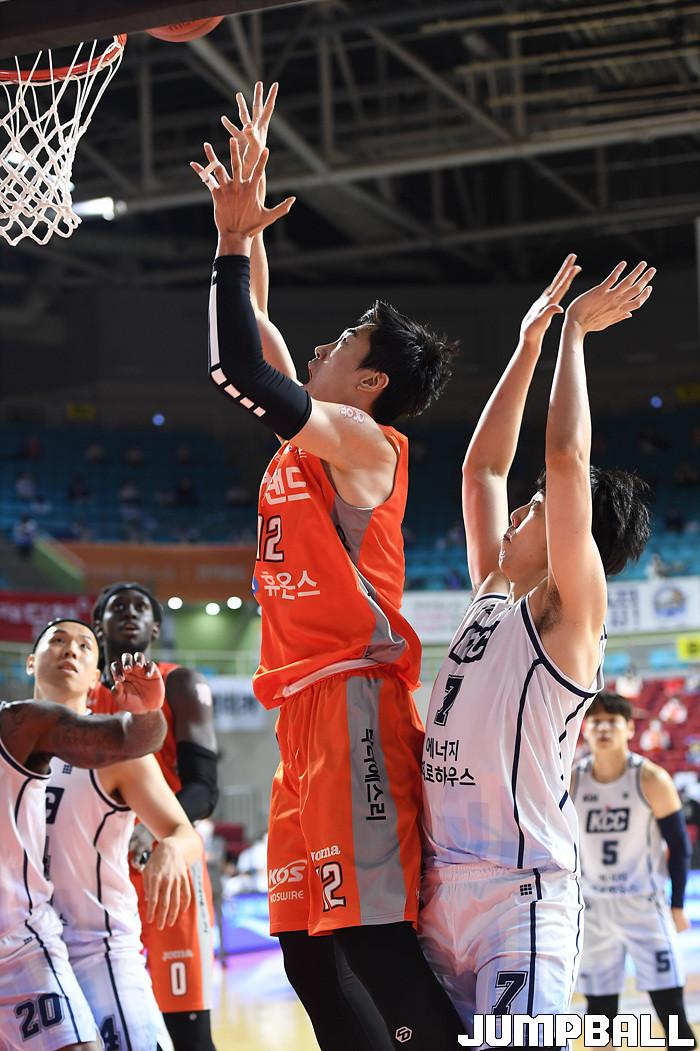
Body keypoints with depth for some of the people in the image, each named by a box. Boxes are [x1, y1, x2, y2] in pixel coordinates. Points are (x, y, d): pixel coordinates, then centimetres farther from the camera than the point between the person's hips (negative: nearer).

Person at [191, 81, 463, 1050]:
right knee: (308, 951, 7)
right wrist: (247, 224, 24)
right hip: (307, 705, 10)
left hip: (353, 702, -10)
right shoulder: (310, 440, 19)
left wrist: (235, 238, -12)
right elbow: (254, 334, 28)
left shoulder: (363, 442, -6)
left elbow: (239, 370, -20)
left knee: (376, 939, -15)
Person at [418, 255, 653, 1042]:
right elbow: (482, 468, 22)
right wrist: (528, 344, 23)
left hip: (520, 894, -8)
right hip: (441, 886, 8)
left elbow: (566, 459, -13)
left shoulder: (568, 611, -4)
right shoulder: (493, 595, 16)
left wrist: (574, 334, -4)